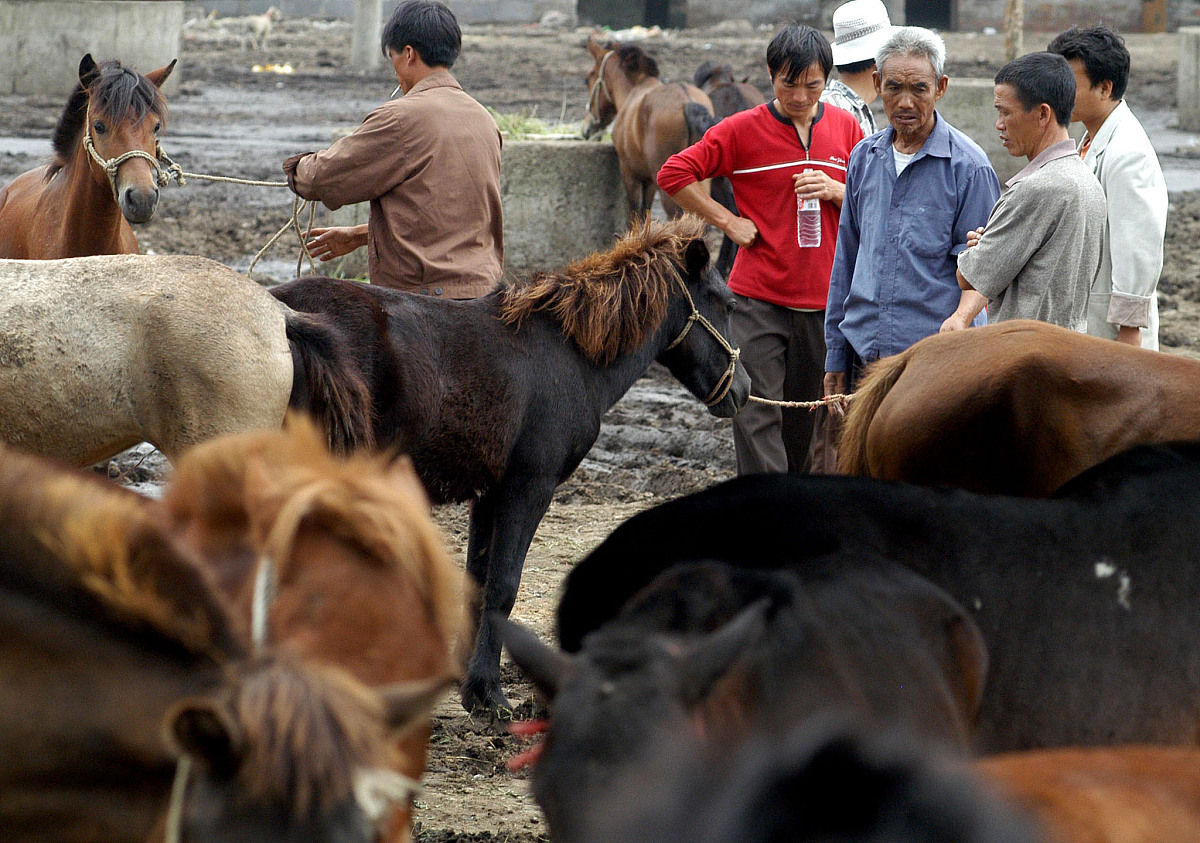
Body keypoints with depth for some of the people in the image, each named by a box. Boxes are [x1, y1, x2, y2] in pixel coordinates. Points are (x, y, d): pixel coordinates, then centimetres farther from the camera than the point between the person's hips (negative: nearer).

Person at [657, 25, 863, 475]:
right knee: (757, 413, -10)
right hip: (758, 298, -3)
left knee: (804, 419, 11)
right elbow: (674, 173, -3)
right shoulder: (744, 129, -3)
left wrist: (834, 192, -9)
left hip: (824, 299, 3)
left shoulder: (846, 128, 6)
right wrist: (728, 221, -6)